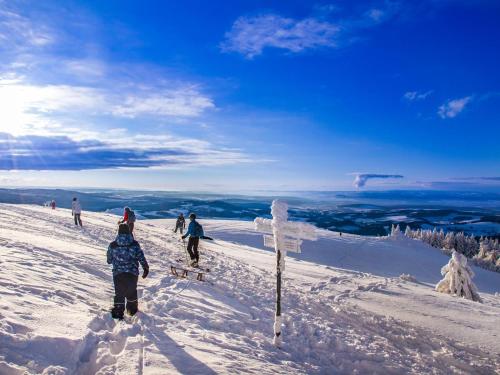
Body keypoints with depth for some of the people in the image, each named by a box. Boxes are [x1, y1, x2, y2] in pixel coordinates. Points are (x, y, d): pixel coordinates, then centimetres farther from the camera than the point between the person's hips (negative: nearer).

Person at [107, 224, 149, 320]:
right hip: (133, 273, 1)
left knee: (119, 293, 13)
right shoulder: (135, 244, -7)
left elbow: (109, 260, 7)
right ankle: (132, 309, 33)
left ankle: (118, 311, 11)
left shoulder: (113, 245, -5)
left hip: (118, 273, -1)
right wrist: (146, 268, 8)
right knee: (132, 292, 20)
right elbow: (141, 257, -5)